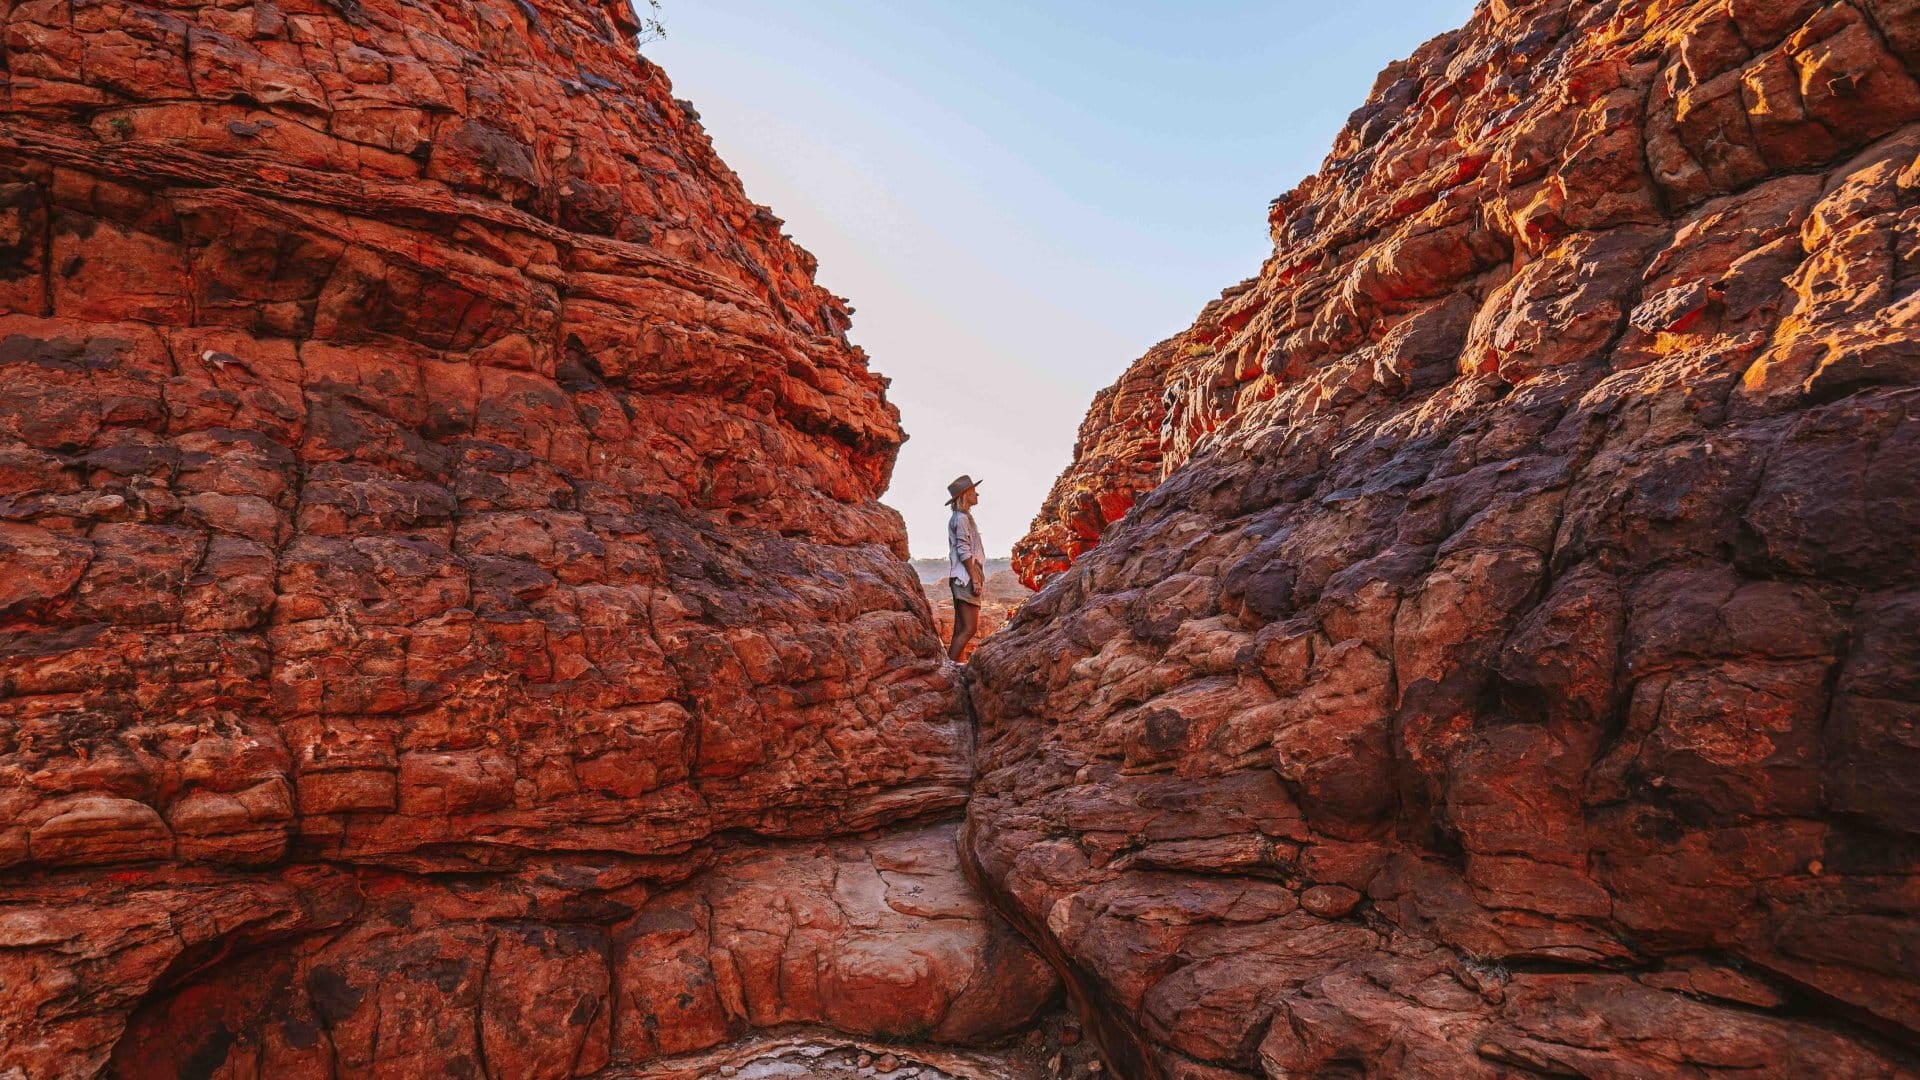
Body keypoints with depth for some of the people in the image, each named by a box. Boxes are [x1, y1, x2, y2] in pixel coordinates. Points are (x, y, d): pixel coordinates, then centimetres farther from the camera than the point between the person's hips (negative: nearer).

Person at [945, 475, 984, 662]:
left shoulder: (959, 518, 21)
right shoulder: (962, 518, -9)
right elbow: (964, 551, -17)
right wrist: (975, 579, -18)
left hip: (961, 578, 10)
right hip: (965, 578, -10)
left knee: (961, 629, 8)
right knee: (969, 628, -12)